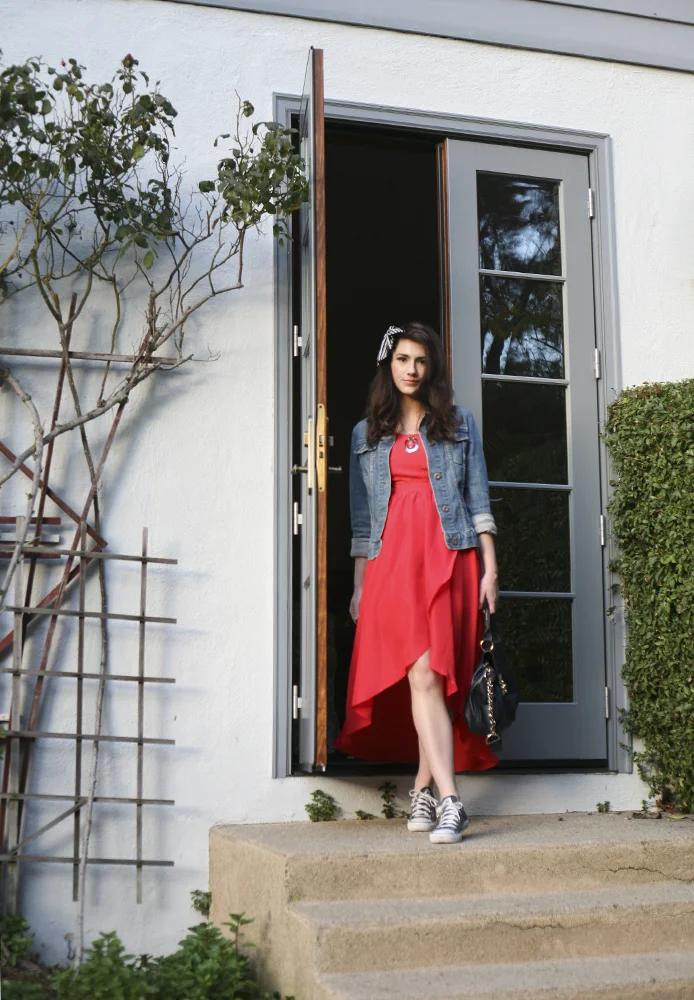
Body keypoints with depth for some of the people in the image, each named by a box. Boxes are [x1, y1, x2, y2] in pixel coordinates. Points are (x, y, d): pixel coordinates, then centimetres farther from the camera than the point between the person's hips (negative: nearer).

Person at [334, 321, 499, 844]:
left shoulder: (459, 424, 14)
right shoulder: (367, 434, 17)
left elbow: (478, 500, 10)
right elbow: (361, 516, 16)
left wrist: (490, 567, 2)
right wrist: (359, 583, 11)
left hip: (448, 559, 0)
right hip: (391, 561, 0)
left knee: (434, 676, -6)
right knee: (422, 676, -12)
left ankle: (423, 790, 7)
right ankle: (450, 801, -15)